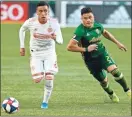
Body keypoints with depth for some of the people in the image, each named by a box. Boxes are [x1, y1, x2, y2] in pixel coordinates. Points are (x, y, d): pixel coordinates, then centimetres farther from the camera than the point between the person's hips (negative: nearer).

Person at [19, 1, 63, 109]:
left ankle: (45, 102, 7)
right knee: (37, 80, -13)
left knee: (49, 78, -14)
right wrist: (22, 46, 6)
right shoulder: (30, 22, -16)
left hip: (50, 53, 0)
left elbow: (60, 41, -19)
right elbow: (22, 30, 7)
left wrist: (56, 38, -42)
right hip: (36, 54, 0)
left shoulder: (54, 23, -18)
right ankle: (39, 73, 26)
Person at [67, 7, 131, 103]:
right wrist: (86, 49, -25)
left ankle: (127, 90, -5)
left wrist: (117, 43, 21)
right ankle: (111, 95, 38)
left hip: (102, 53, 3)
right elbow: (70, 47, -27)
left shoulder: (98, 26, -5)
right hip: (90, 59, -3)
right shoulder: (80, 31, -22)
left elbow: (105, 33, 21)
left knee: (114, 70, -20)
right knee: (103, 80, 7)